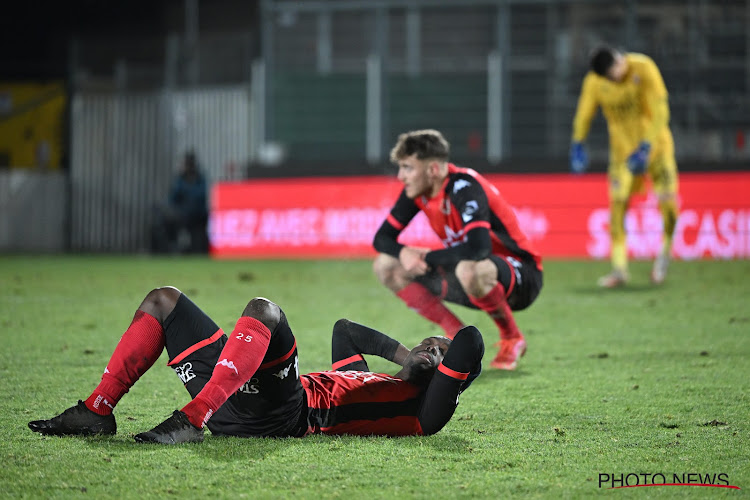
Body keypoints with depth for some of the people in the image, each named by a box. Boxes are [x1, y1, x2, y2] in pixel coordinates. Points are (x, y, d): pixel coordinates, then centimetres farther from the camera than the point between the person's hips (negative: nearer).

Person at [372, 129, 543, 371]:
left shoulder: (464, 187, -27)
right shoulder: (416, 191, -4)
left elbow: (478, 248, -41)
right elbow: (383, 237, 4)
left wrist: (427, 258, -26)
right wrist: (403, 252, -20)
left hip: (520, 278, -8)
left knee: (469, 270, -43)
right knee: (385, 266, -1)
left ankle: (512, 339, -13)